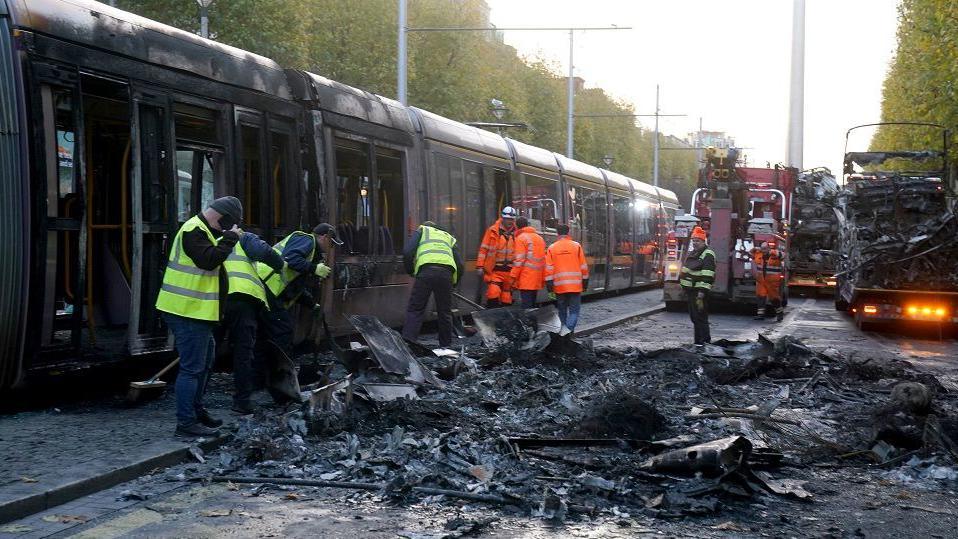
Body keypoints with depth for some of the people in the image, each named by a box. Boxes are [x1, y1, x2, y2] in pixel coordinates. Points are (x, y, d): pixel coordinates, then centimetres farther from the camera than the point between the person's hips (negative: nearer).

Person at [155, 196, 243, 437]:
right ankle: (186, 422, -2)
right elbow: (208, 260, -27)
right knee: (192, 367, -7)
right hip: (188, 311, -11)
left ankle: (196, 410, 33)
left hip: (195, 311, 11)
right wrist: (230, 239, -20)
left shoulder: (201, 230, 18)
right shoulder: (194, 231, -16)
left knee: (206, 356, 23)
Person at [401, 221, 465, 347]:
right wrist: (453, 283, 32)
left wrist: (410, 271, 21)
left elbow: (407, 252, 8)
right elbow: (459, 264, 22)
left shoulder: (422, 231, 26)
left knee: (415, 309, -1)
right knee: (445, 312, 13)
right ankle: (446, 346, 19)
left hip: (426, 271, -3)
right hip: (446, 273, 3)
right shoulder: (450, 238, 35)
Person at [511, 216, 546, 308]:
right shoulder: (539, 238, 18)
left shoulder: (521, 238, -5)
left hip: (526, 277, -7)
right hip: (537, 279, 7)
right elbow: (543, 259, 19)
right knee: (532, 304, 13)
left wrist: (513, 277, -10)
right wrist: (543, 278, 21)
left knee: (526, 305, -9)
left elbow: (519, 260, -12)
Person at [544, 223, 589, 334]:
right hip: (575, 285, -1)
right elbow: (583, 266, 2)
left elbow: (549, 268, -2)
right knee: (574, 310, 1)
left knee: (562, 310, 15)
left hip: (559, 286, 1)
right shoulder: (576, 246, 0)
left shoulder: (551, 248, 2)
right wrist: (585, 281, 11)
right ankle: (568, 328, -22)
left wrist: (549, 284, 1)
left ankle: (564, 329, 18)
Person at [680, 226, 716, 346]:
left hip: (699, 292, -10)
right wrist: (683, 287, 23)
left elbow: (707, 277, -21)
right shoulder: (692, 254, 17)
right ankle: (698, 342, 25)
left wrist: (701, 294, -26)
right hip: (690, 291, 10)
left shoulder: (707, 255, -14)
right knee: (694, 318, 16)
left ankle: (705, 342, -9)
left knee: (700, 318, -10)